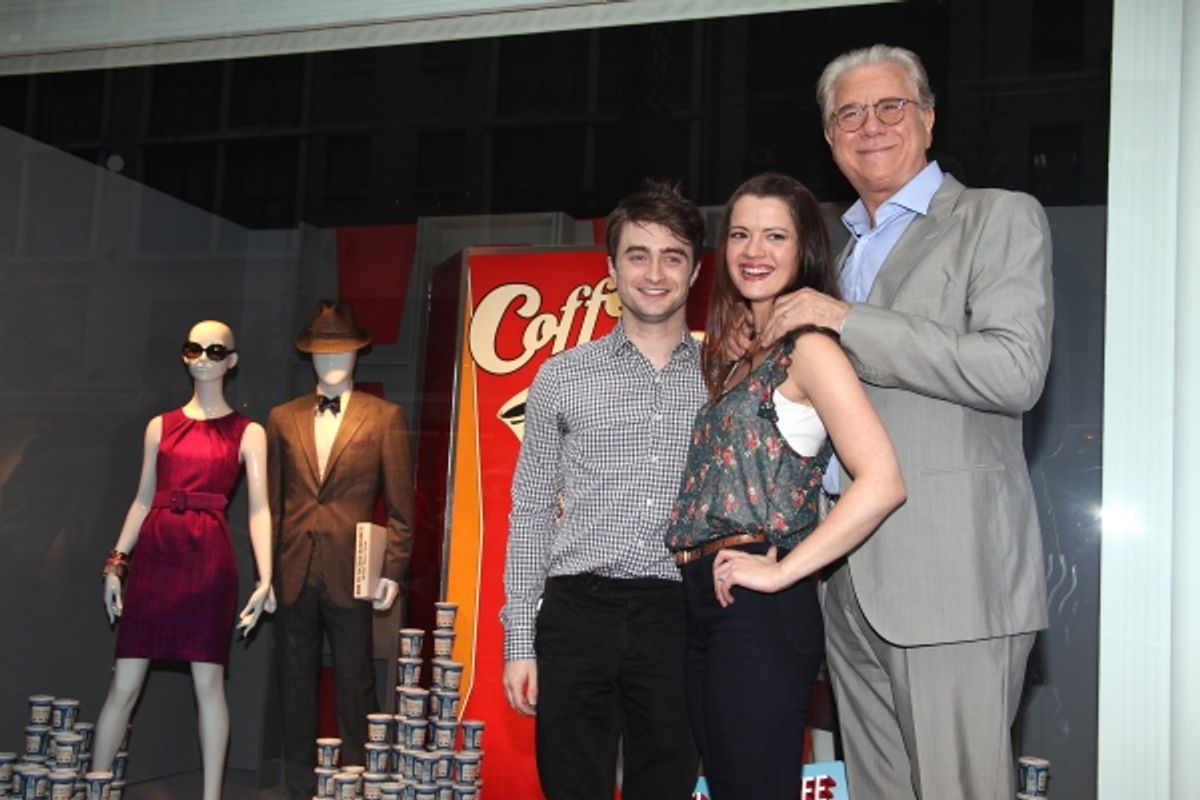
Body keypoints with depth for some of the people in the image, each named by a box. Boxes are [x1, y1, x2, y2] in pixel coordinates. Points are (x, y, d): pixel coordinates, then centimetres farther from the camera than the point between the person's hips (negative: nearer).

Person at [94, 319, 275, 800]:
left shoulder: (247, 433, 6)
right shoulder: (161, 426, 14)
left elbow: (258, 509, 0)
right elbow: (143, 499, 15)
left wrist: (265, 579, -8)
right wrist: (116, 562, 7)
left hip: (209, 557, -2)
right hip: (154, 552, 2)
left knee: (208, 680, 0)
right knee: (124, 682, 2)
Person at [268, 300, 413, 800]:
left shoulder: (385, 418, 2)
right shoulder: (283, 419, 11)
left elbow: (400, 506, 0)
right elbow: (270, 501, 11)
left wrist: (393, 572, -6)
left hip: (349, 575, -3)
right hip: (293, 575, 3)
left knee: (355, 688, 3)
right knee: (296, 689, 10)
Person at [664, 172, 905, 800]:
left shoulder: (808, 347, -9)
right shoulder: (737, 353, 17)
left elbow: (882, 482, -20)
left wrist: (781, 571, -18)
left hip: (760, 611, -9)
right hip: (705, 606, 9)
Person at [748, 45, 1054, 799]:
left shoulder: (1001, 218, 1)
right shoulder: (836, 249, 22)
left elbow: (1015, 372, -14)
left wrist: (846, 320, -13)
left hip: (951, 573, -6)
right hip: (850, 577, 7)